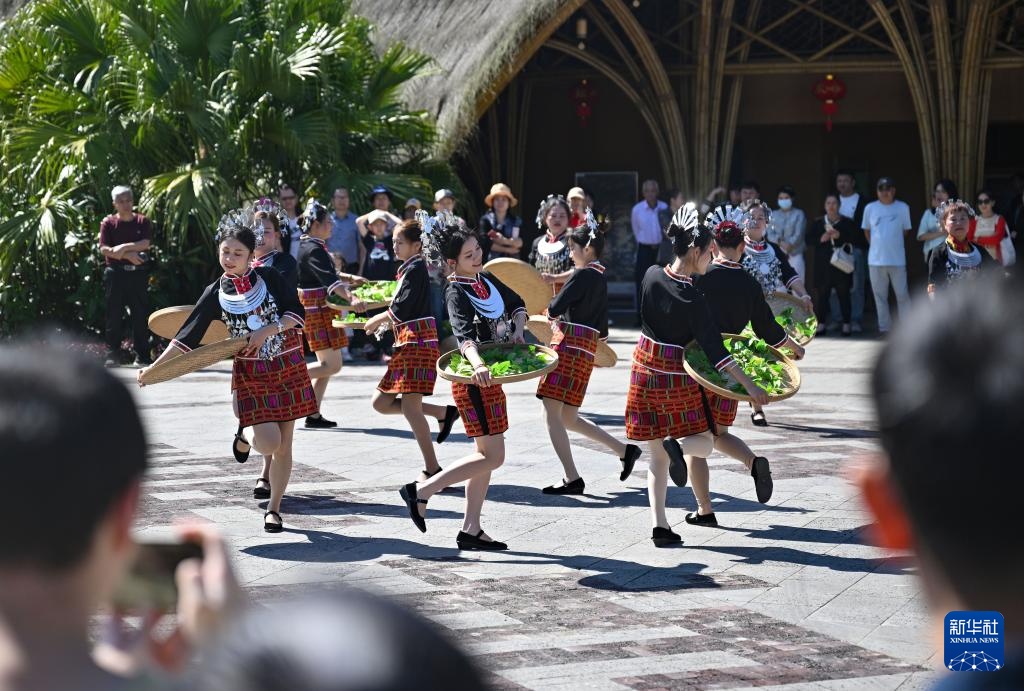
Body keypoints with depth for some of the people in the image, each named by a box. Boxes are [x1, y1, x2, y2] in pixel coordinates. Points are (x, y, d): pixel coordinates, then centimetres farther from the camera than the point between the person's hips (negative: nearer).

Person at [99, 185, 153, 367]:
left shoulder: (143, 222, 7)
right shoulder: (108, 223, 4)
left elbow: (146, 243, -8)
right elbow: (104, 249, -6)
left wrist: (124, 247, -16)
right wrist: (128, 255, -14)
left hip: (138, 273, 1)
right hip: (116, 273, -1)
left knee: (141, 316, 0)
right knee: (114, 316, 0)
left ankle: (142, 357, 4)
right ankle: (113, 355, 5)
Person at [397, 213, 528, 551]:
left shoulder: (486, 279, 7)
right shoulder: (457, 293, -19)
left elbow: (517, 304, 19)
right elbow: (465, 335, -35)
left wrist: (517, 328, -3)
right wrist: (477, 365, -54)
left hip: (490, 377, 9)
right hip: (474, 380, -9)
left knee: (486, 454, 12)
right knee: (492, 457, -8)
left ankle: (471, 529, 17)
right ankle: (420, 491, -4)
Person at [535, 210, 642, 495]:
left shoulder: (582, 275, -10)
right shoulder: (600, 278, 17)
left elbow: (555, 307, -17)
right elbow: (603, 331, 20)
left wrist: (551, 312, 5)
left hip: (569, 347, -9)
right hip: (587, 348, 9)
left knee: (552, 413, -7)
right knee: (568, 418, 16)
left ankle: (572, 479, -9)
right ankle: (625, 450, 16)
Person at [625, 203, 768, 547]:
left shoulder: (652, 276, -6)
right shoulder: (693, 300, -21)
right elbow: (715, 350, -20)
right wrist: (749, 386, -18)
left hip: (646, 370, 5)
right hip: (677, 377, -5)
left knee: (657, 456, 11)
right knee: (705, 442, 11)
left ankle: (659, 525, 2)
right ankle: (678, 446, -23)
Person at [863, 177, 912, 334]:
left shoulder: (902, 208, -1)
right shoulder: (870, 208, 3)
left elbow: (905, 230, 8)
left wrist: (893, 243, 9)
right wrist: (876, 245, 12)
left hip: (897, 259, -2)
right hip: (876, 260, 2)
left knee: (902, 295, 1)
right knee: (880, 296, 7)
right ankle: (884, 326, 15)